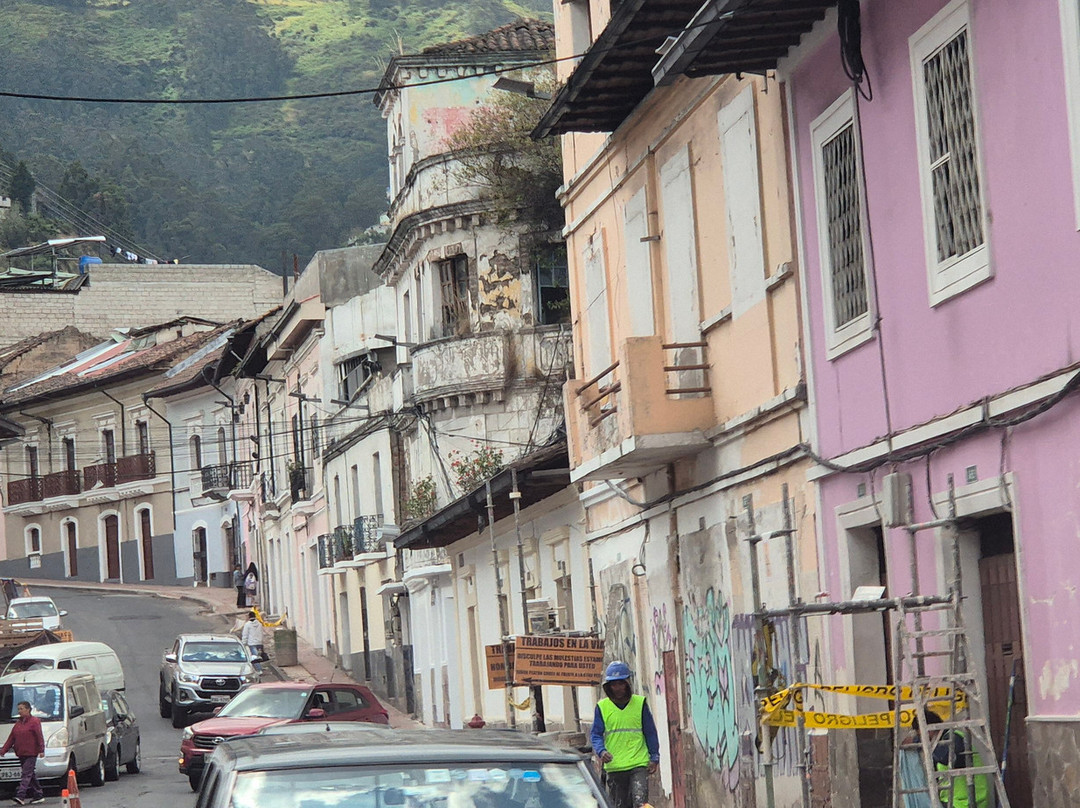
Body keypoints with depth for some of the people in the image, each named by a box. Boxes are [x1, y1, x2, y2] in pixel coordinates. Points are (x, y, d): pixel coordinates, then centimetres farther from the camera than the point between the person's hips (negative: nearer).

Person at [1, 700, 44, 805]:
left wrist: (41, 750, -18)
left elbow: (40, 737, -10)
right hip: (21, 753, 8)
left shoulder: (34, 722, -5)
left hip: (31, 753, -8)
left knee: (27, 774, -14)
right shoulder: (18, 723, 16)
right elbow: (11, 738, 16)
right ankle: (39, 795, 16)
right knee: (31, 775, 10)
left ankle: (20, 796, -23)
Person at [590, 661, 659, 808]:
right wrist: (601, 751, -14)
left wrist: (654, 757, 4)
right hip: (614, 767, 2)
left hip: (639, 764, -2)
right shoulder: (602, 707, 5)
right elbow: (596, 735, 5)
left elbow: (650, 733, 9)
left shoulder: (640, 703, 5)